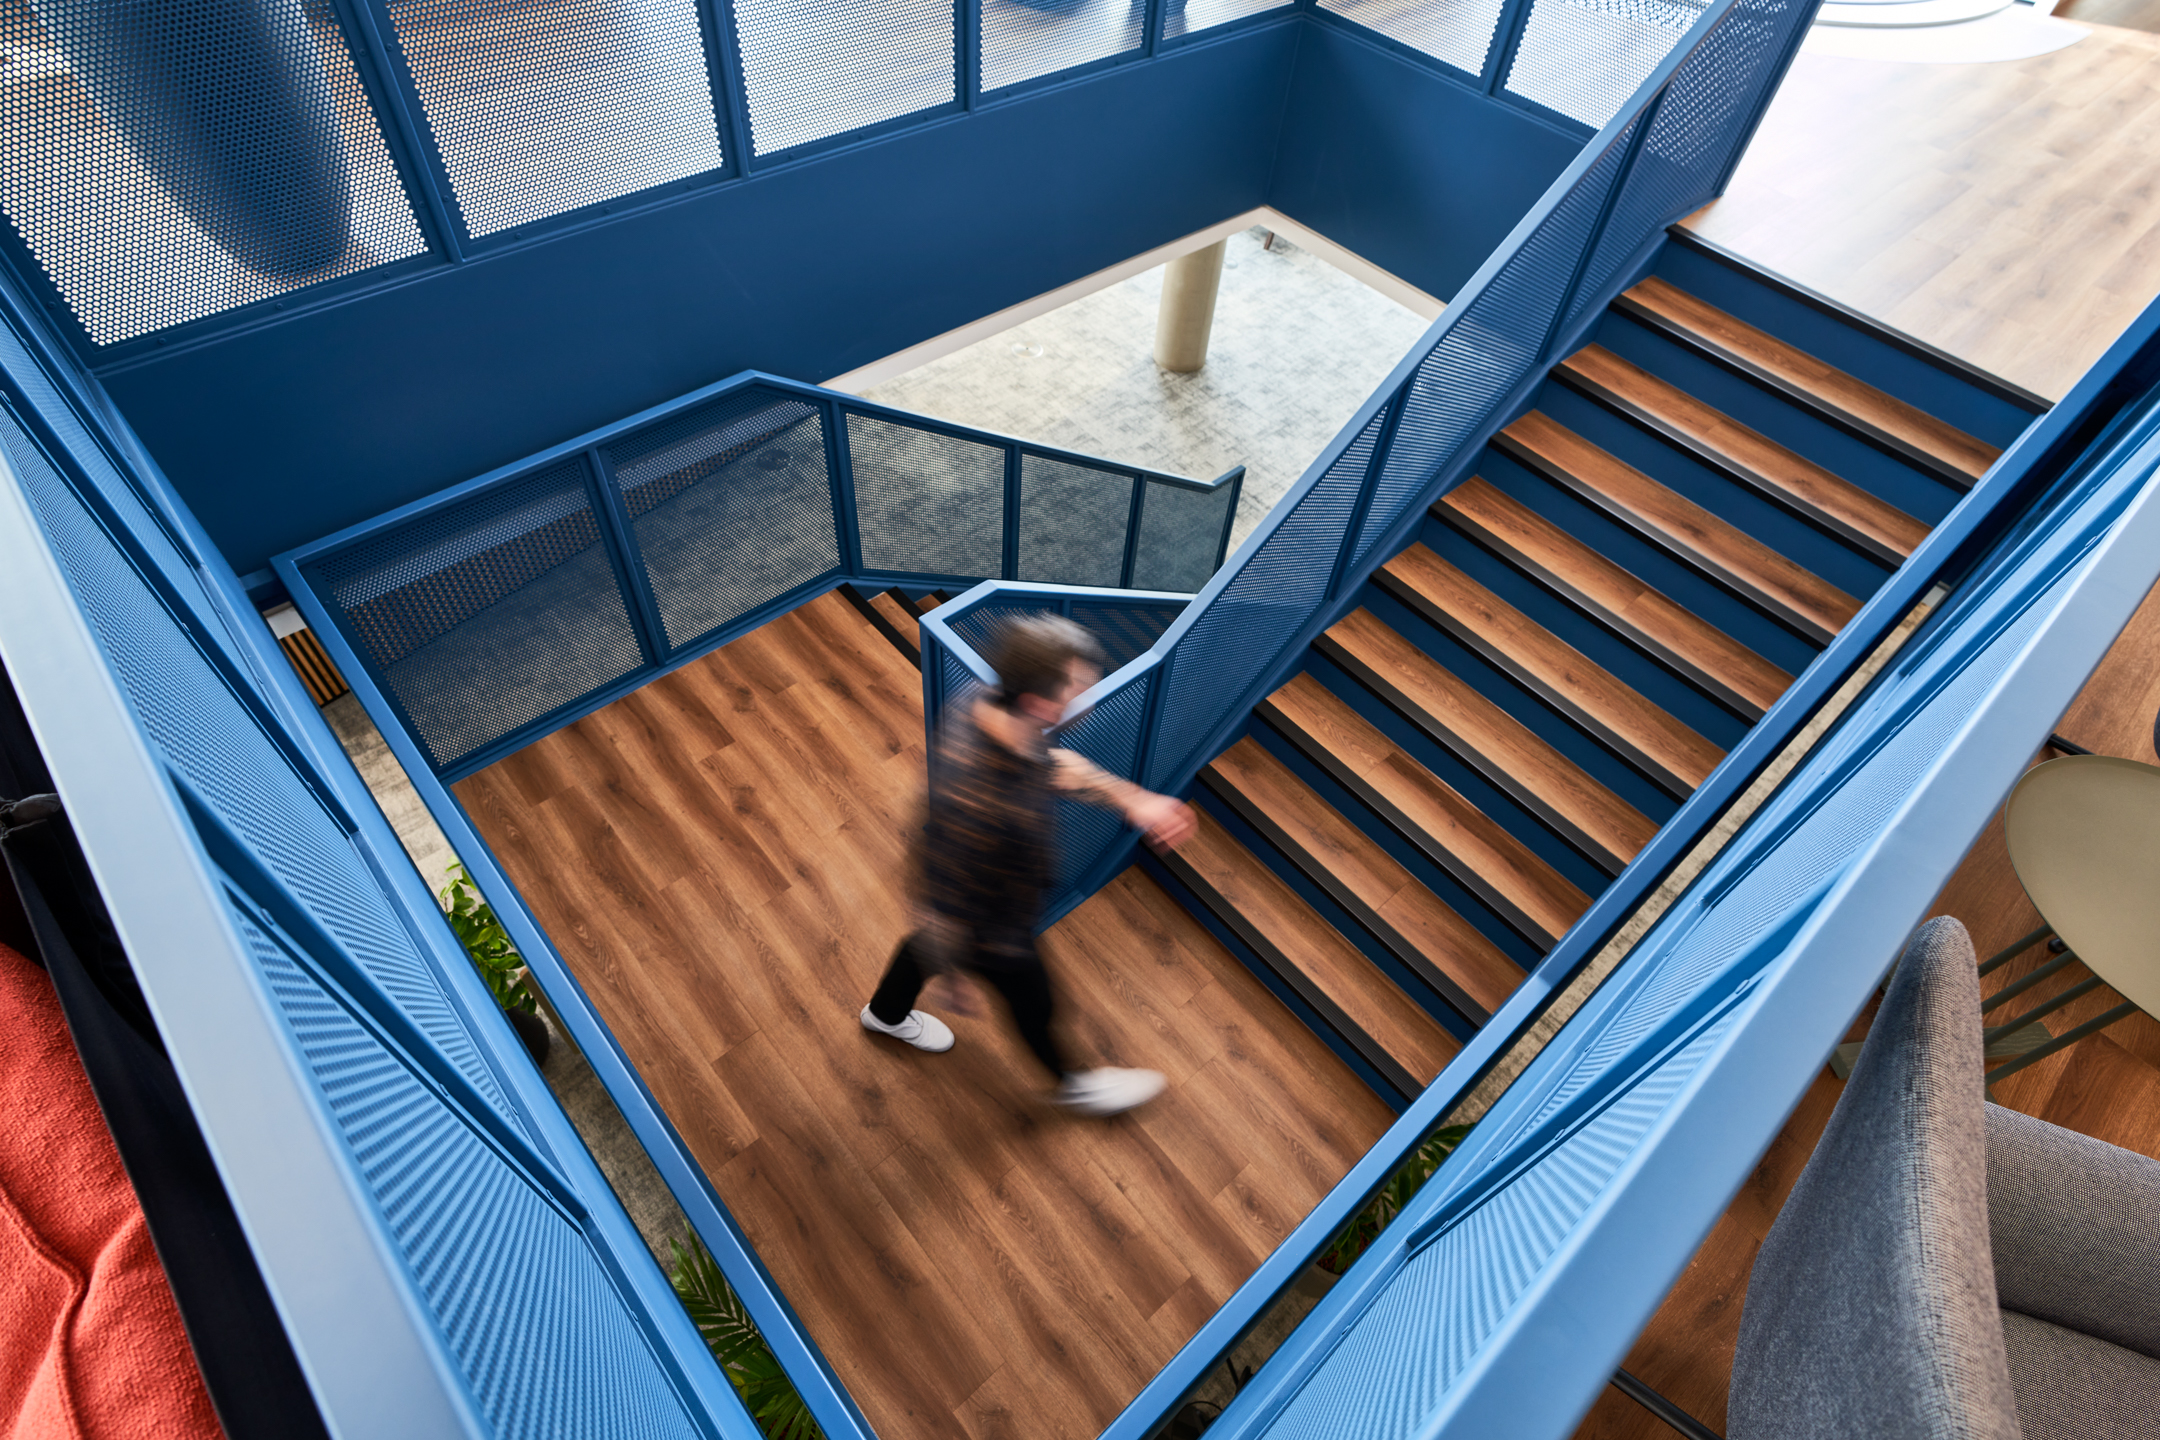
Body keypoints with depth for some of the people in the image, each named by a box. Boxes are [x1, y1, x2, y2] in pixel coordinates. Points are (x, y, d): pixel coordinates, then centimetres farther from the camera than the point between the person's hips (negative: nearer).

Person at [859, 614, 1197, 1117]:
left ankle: (887, 1013, 71)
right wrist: (952, 978, -14)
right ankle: (1071, 1082, 59)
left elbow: (1051, 763, -3)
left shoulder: (987, 705, -24)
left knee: (929, 942, 37)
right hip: (989, 931, -7)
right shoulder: (977, 805, -49)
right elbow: (940, 904, -32)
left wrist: (1133, 800, -6)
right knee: (1034, 1004, 24)